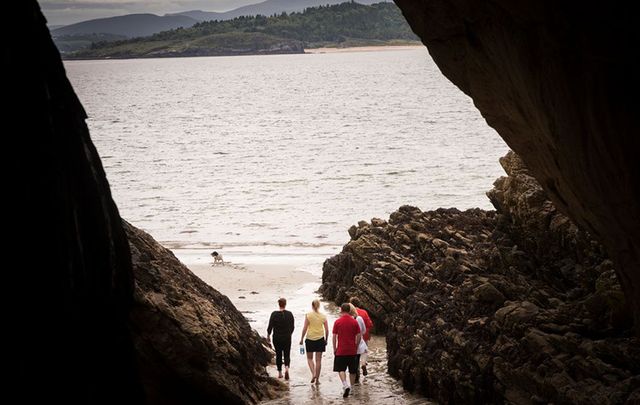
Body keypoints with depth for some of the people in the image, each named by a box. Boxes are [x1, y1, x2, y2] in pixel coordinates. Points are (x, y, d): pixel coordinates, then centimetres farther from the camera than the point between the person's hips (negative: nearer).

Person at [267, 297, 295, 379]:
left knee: (278, 355, 13)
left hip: (277, 338, -1)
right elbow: (292, 327, 3)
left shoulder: (274, 314, -10)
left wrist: (268, 335, 5)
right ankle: (286, 368, -21)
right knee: (287, 355, 7)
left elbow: (270, 326, -9)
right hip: (287, 338, 1)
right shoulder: (289, 314, -4)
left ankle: (280, 373, 16)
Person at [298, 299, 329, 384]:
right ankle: (317, 379, 9)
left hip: (310, 339, -2)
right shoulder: (323, 316, 0)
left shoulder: (308, 315, -7)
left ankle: (313, 373, -6)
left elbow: (305, 328, -8)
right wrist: (326, 340, 14)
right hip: (320, 339, 2)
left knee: (309, 358, 15)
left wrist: (301, 339, 2)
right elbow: (327, 330, 1)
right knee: (318, 359, 7)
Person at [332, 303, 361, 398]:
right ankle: (351, 388, 20)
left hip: (341, 350, -2)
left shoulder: (337, 322, -6)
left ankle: (345, 385, -20)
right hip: (352, 351, 2)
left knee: (341, 369, 2)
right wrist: (356, 347, 12)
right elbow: (359, 336, -1)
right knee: (352, 370, 13)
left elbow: (334, 336, -4)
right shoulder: (354, 322, -1)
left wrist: (334, 349, 5)